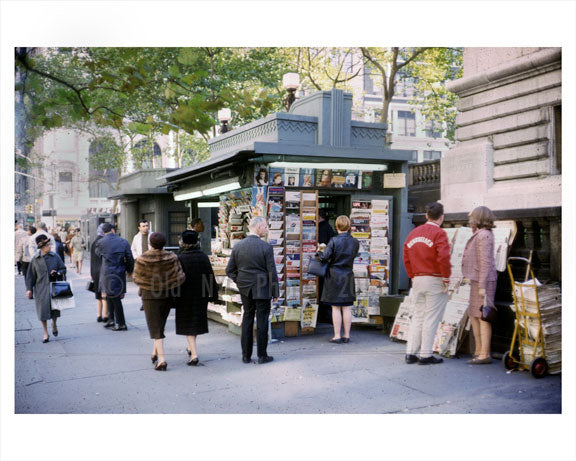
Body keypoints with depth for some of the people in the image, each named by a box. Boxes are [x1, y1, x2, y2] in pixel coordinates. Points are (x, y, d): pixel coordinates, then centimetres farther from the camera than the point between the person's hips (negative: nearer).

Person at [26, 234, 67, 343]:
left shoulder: (55, 257, 0)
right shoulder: (35, 260, -1)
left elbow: (63, 269, 8)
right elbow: (31, 275, 3)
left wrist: (57, 273, -13)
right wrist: (29, 289, -1)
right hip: (41, 288, -1)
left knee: (55, 308, 8)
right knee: (43, 309, -2)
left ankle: (54, 325, 40)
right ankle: (46, 334, 11)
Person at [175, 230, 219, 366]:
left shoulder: (180, 258, -13)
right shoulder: (203, 256, -3)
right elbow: (210, 276, 0)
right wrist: (213, 294, 9)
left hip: (184, 295, -4)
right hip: (200, 295, 4)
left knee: (187, 324, 3)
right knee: (197, 321, 19)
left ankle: (194, 354, -7)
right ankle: (191, 348, 37)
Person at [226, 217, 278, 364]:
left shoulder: (237, 246, 1)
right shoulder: (266, 247, -12)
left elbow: (229, 270, 4)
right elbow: (272, 272, -11)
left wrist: (240, 282, 13)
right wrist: (275, 292, -2)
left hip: (245, 290, 4)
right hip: (262, 290, -4)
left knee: (247, 320, 13)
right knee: (262, 321, 4)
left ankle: (246, 355, 18)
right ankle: (262, 355, 10)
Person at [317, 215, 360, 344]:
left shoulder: (334, 241, -14)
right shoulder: (355, 242, 0)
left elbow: (324, 258, -16)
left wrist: (320, 250, 7)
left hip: (334, 276, -4)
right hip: (348, 277, 4)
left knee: (336, 308, 2)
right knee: (346, 307, 10)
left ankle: (337, 336, 5)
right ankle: (346, 335, 15)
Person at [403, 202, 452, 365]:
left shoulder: (414, 233, 12)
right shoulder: (439, 233, -9)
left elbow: (406, 258, 12)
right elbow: (443, 257, -21)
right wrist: (446, 279, -12)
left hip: (418, 281, 6)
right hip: (435, 281, -6)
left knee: (418, 317, 12)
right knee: (432, 318, -1)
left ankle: (410, 353, 10)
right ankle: (426, 355, 2)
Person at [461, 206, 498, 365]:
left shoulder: (483, 235, -14)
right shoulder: (481, 234, 16)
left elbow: (485, 262, -20)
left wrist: (482, 286, -22)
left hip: (483, 281, -10)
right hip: (477, 281, 10)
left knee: (482, 317, -8)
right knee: (473, 315, 14)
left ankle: (485, 355, -4)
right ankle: (478, 351, 22)